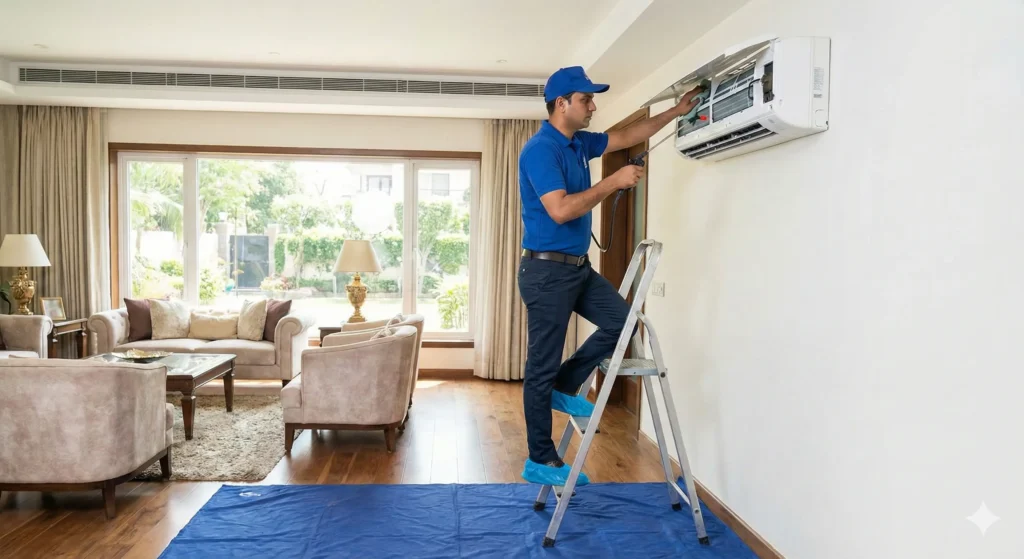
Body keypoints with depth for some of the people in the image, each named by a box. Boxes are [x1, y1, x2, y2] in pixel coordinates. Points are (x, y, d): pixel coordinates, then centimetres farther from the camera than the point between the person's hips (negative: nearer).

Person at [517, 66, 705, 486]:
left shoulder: (579, 143, 12)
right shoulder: (540, 149, -17)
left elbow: (626, 137, 25)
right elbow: (560, 210, -27)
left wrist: (676, 112, 22)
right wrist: (614, 182, -22)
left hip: (578, 266, 9)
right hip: (547, 270, -9)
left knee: (620, 320, 7)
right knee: (541, 367, -1)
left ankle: (564, 387, 22)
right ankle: (540, 461, 11)